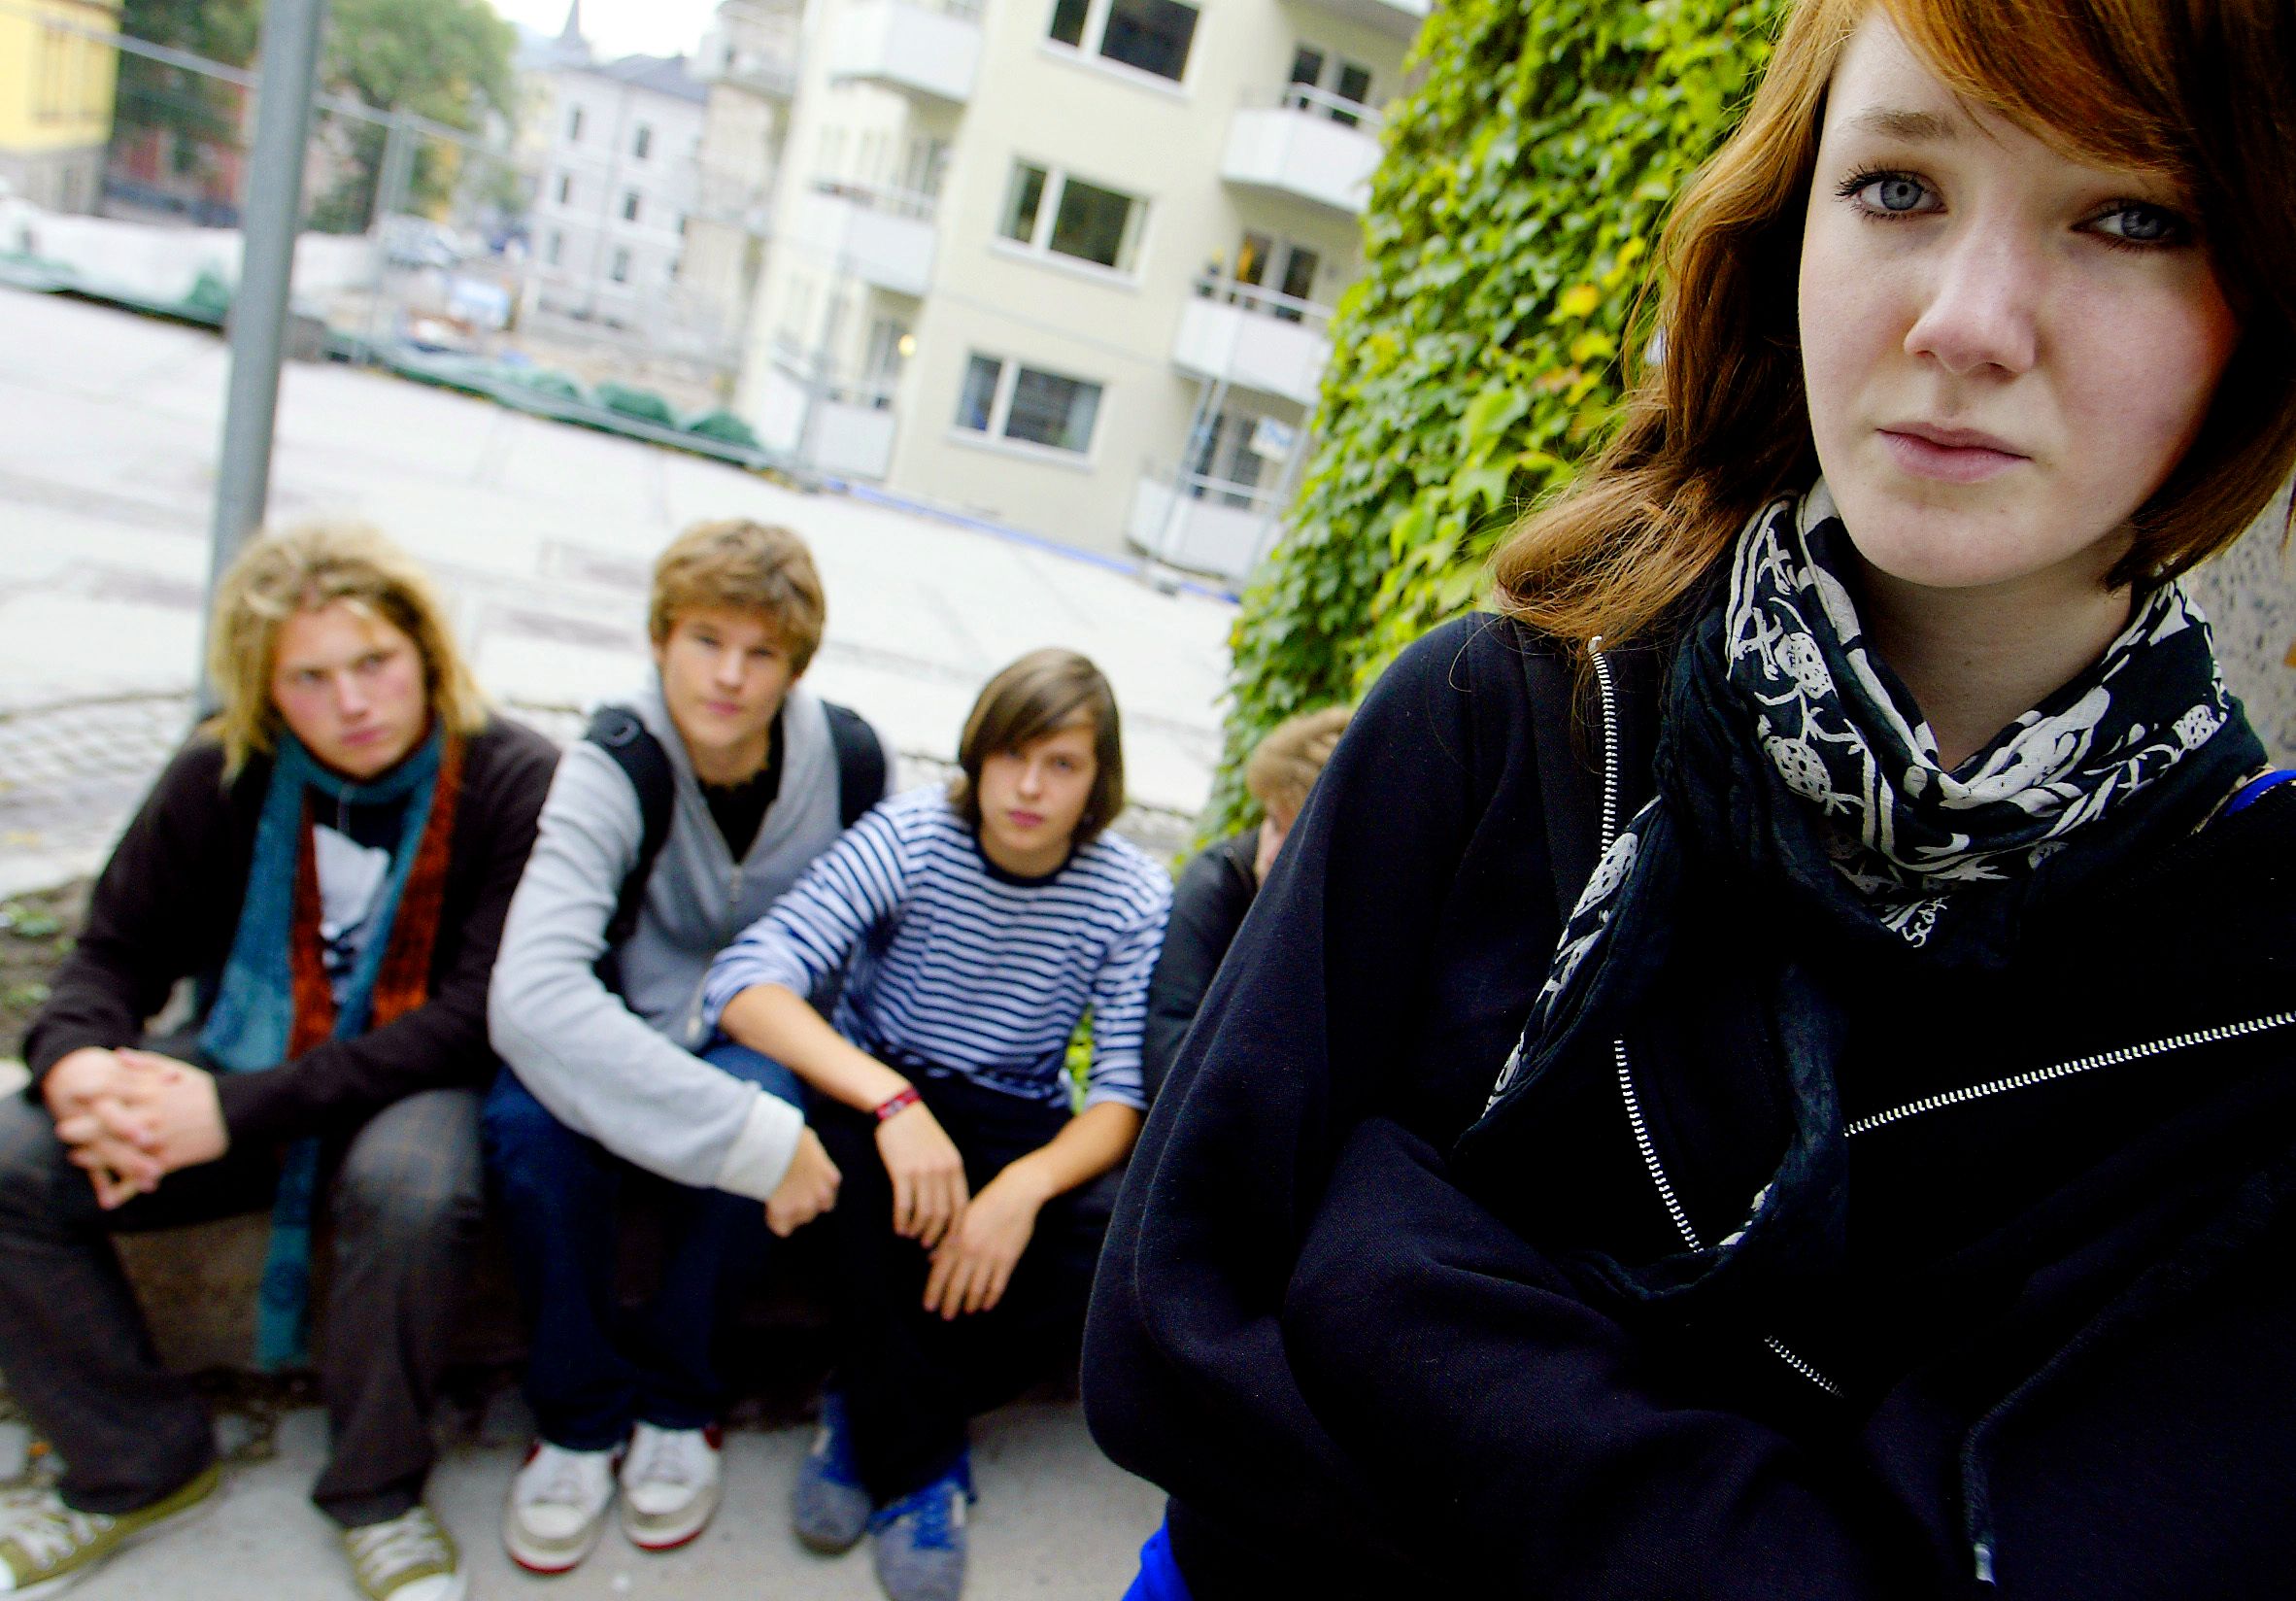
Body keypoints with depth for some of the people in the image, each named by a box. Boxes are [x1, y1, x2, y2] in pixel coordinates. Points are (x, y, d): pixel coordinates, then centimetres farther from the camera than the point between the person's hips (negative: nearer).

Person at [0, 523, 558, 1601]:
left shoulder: (510, 781, -15)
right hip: (241, 1060, 5)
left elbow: (480, 1012, -20)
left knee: (411, 1186, -37)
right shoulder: (224, 777, -3)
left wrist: (243, 1110, -26)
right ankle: (136, 1468, 5)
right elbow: (116, 949, 4)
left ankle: (376, 1492, -8)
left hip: (415, 1080, -4)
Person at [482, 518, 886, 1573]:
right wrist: (754, 1139, -44)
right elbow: (530, 995, -38)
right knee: (529, 1119, -33)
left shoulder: (849, 759, -12)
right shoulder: (614, 770, -22)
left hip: (767, 1049, 1)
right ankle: (578, 1414, -6)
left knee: (753, 1096, -33)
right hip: (625, 1055, -1)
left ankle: (677, 1400, -6)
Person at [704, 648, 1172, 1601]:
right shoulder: (912, 838, -16)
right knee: (859, 1153, -36)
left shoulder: (1133, 898, -10)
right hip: (881, 1094, -1)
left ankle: (876, 1408, -5)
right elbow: (745, 980, -26)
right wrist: (893, 1102, -41)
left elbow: (1125, 1094, -13)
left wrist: (1025, 1186, -34)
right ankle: (917, 1461, -15)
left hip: (1020, 1132, 2)